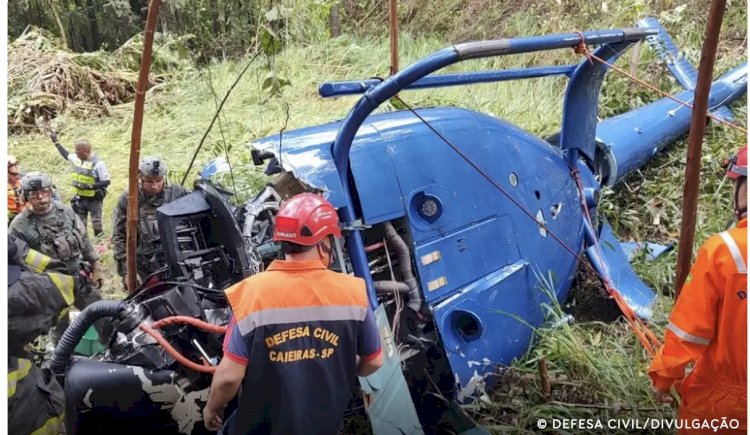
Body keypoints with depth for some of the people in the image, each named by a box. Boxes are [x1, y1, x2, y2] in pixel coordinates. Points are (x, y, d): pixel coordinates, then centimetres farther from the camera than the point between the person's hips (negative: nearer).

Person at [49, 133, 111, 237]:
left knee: (96, 223, 5)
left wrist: (89, 186, -27)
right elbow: (67, 155, 23)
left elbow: (106, 181, -21)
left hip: (94, 200, -6)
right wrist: (56, 143, 24)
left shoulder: (98, 163, -22)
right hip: (80, 198, 7)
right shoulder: (77, 158, -1)